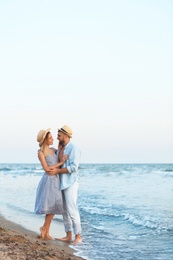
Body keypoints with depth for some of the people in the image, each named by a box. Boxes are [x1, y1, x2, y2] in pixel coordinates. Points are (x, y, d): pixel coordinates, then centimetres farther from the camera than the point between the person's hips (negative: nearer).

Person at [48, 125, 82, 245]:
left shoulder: (73, 148, -14)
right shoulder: (60, 150, 14)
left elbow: (73, 167, -23)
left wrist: (57, 171, -23)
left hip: (70, 184, -9)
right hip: (62, 184, 9)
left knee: (71, 209, -12)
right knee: (65, 210, 8)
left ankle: (78, 236, -5)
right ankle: (69, 236, 13)